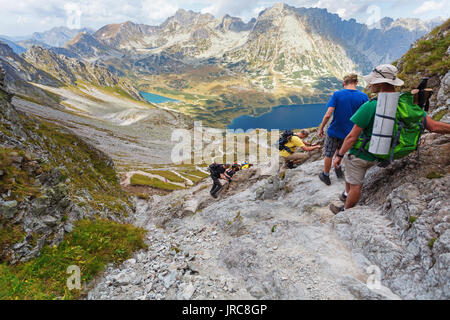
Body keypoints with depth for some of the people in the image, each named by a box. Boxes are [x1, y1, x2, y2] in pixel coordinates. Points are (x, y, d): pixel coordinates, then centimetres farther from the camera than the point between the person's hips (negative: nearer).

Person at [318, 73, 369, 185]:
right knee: (340, 150, 31)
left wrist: (321, 128, -6)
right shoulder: (363, 96, -7)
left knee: (328, 155, 14)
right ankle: (338, 169, 43)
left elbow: (328, 114, -19)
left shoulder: (337, 94, -14)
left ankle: (326, 176, 29)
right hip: (349, 133, 3)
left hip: (334, 131, -3)